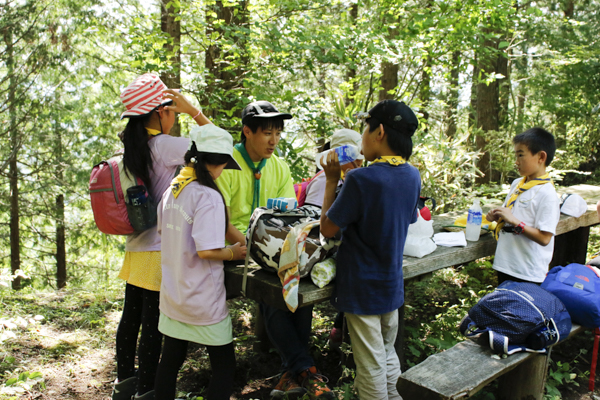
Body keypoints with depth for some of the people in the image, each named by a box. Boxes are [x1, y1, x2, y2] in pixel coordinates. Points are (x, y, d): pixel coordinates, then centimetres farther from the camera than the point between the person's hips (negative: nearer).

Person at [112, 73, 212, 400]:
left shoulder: (131, 148, 7)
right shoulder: (163, 145, -16)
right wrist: (193, 111, -9)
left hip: (136, 247, 8)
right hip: (159, 250, -8)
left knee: (131, 317, 17)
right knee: (152, 324, 3)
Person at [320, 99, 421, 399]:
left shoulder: (361, 179, -23)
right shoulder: (412, 175, -1)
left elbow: (328, 228, -15)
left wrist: (332, 180, -6)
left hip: (362, 288, -7)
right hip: (392, 284, 7)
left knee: (371, 367, 8)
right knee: (388, 356, 23)